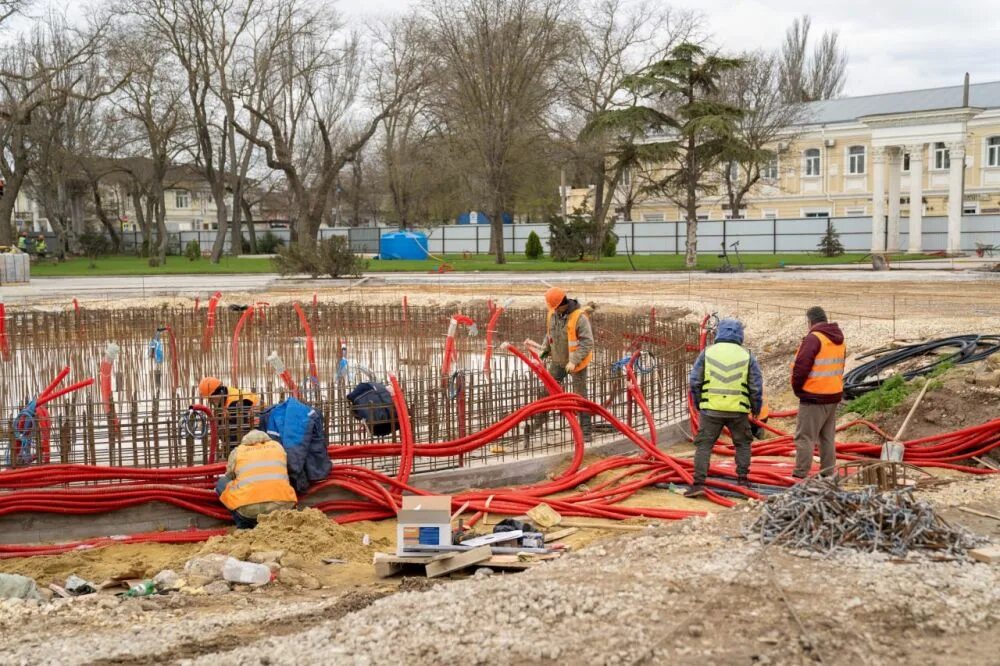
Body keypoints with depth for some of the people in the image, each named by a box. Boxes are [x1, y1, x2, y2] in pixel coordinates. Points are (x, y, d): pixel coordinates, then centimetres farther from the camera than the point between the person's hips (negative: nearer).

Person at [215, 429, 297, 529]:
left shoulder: (237, 451, 22)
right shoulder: (277, 446, 27)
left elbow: (229, 478, 36)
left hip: (248, 508, -3)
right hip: (281, 505, 3)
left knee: (221, 483, 26)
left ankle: (244, 526, 18)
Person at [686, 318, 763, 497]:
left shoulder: (707, 353, 3)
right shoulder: (747, 356, 4)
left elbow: (695, 381, 4)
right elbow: (756, 386, 5)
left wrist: (698, 402, 19)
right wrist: (756, 408, 20)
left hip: (711, 409, -1)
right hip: (738, 410, 1)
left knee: (703, 445, 2)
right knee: (743, 444, 20)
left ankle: (699, 483, -7)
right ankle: (742, 479, 17)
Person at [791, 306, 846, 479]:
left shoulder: (813, 338, -16)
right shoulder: (839, 340, 12)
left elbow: (801, 367, -19)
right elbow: (839, 367, 16)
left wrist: (797, 389, -5)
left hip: (814, 397, -8)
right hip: (834, 395, 8)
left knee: (804, 437, -4)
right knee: (828, 436, 16)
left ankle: (801, 474, -6)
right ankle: (828, 473, 19)